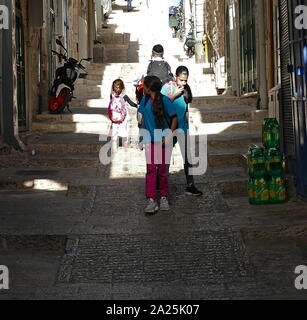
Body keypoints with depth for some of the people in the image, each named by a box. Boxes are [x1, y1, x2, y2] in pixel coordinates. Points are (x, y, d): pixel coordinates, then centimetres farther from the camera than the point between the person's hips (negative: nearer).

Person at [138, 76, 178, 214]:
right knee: (151, 169, -4)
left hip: (163, 139, -3)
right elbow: (141, 115, 23)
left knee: (163, 170, 6)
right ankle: (151, 200, -5)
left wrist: (170, 136, -12)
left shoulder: (164, 100, -9)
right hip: (150, 139, 3)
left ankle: (164, 197, 19)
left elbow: (174, 118, -6)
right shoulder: (145, 99, 7)